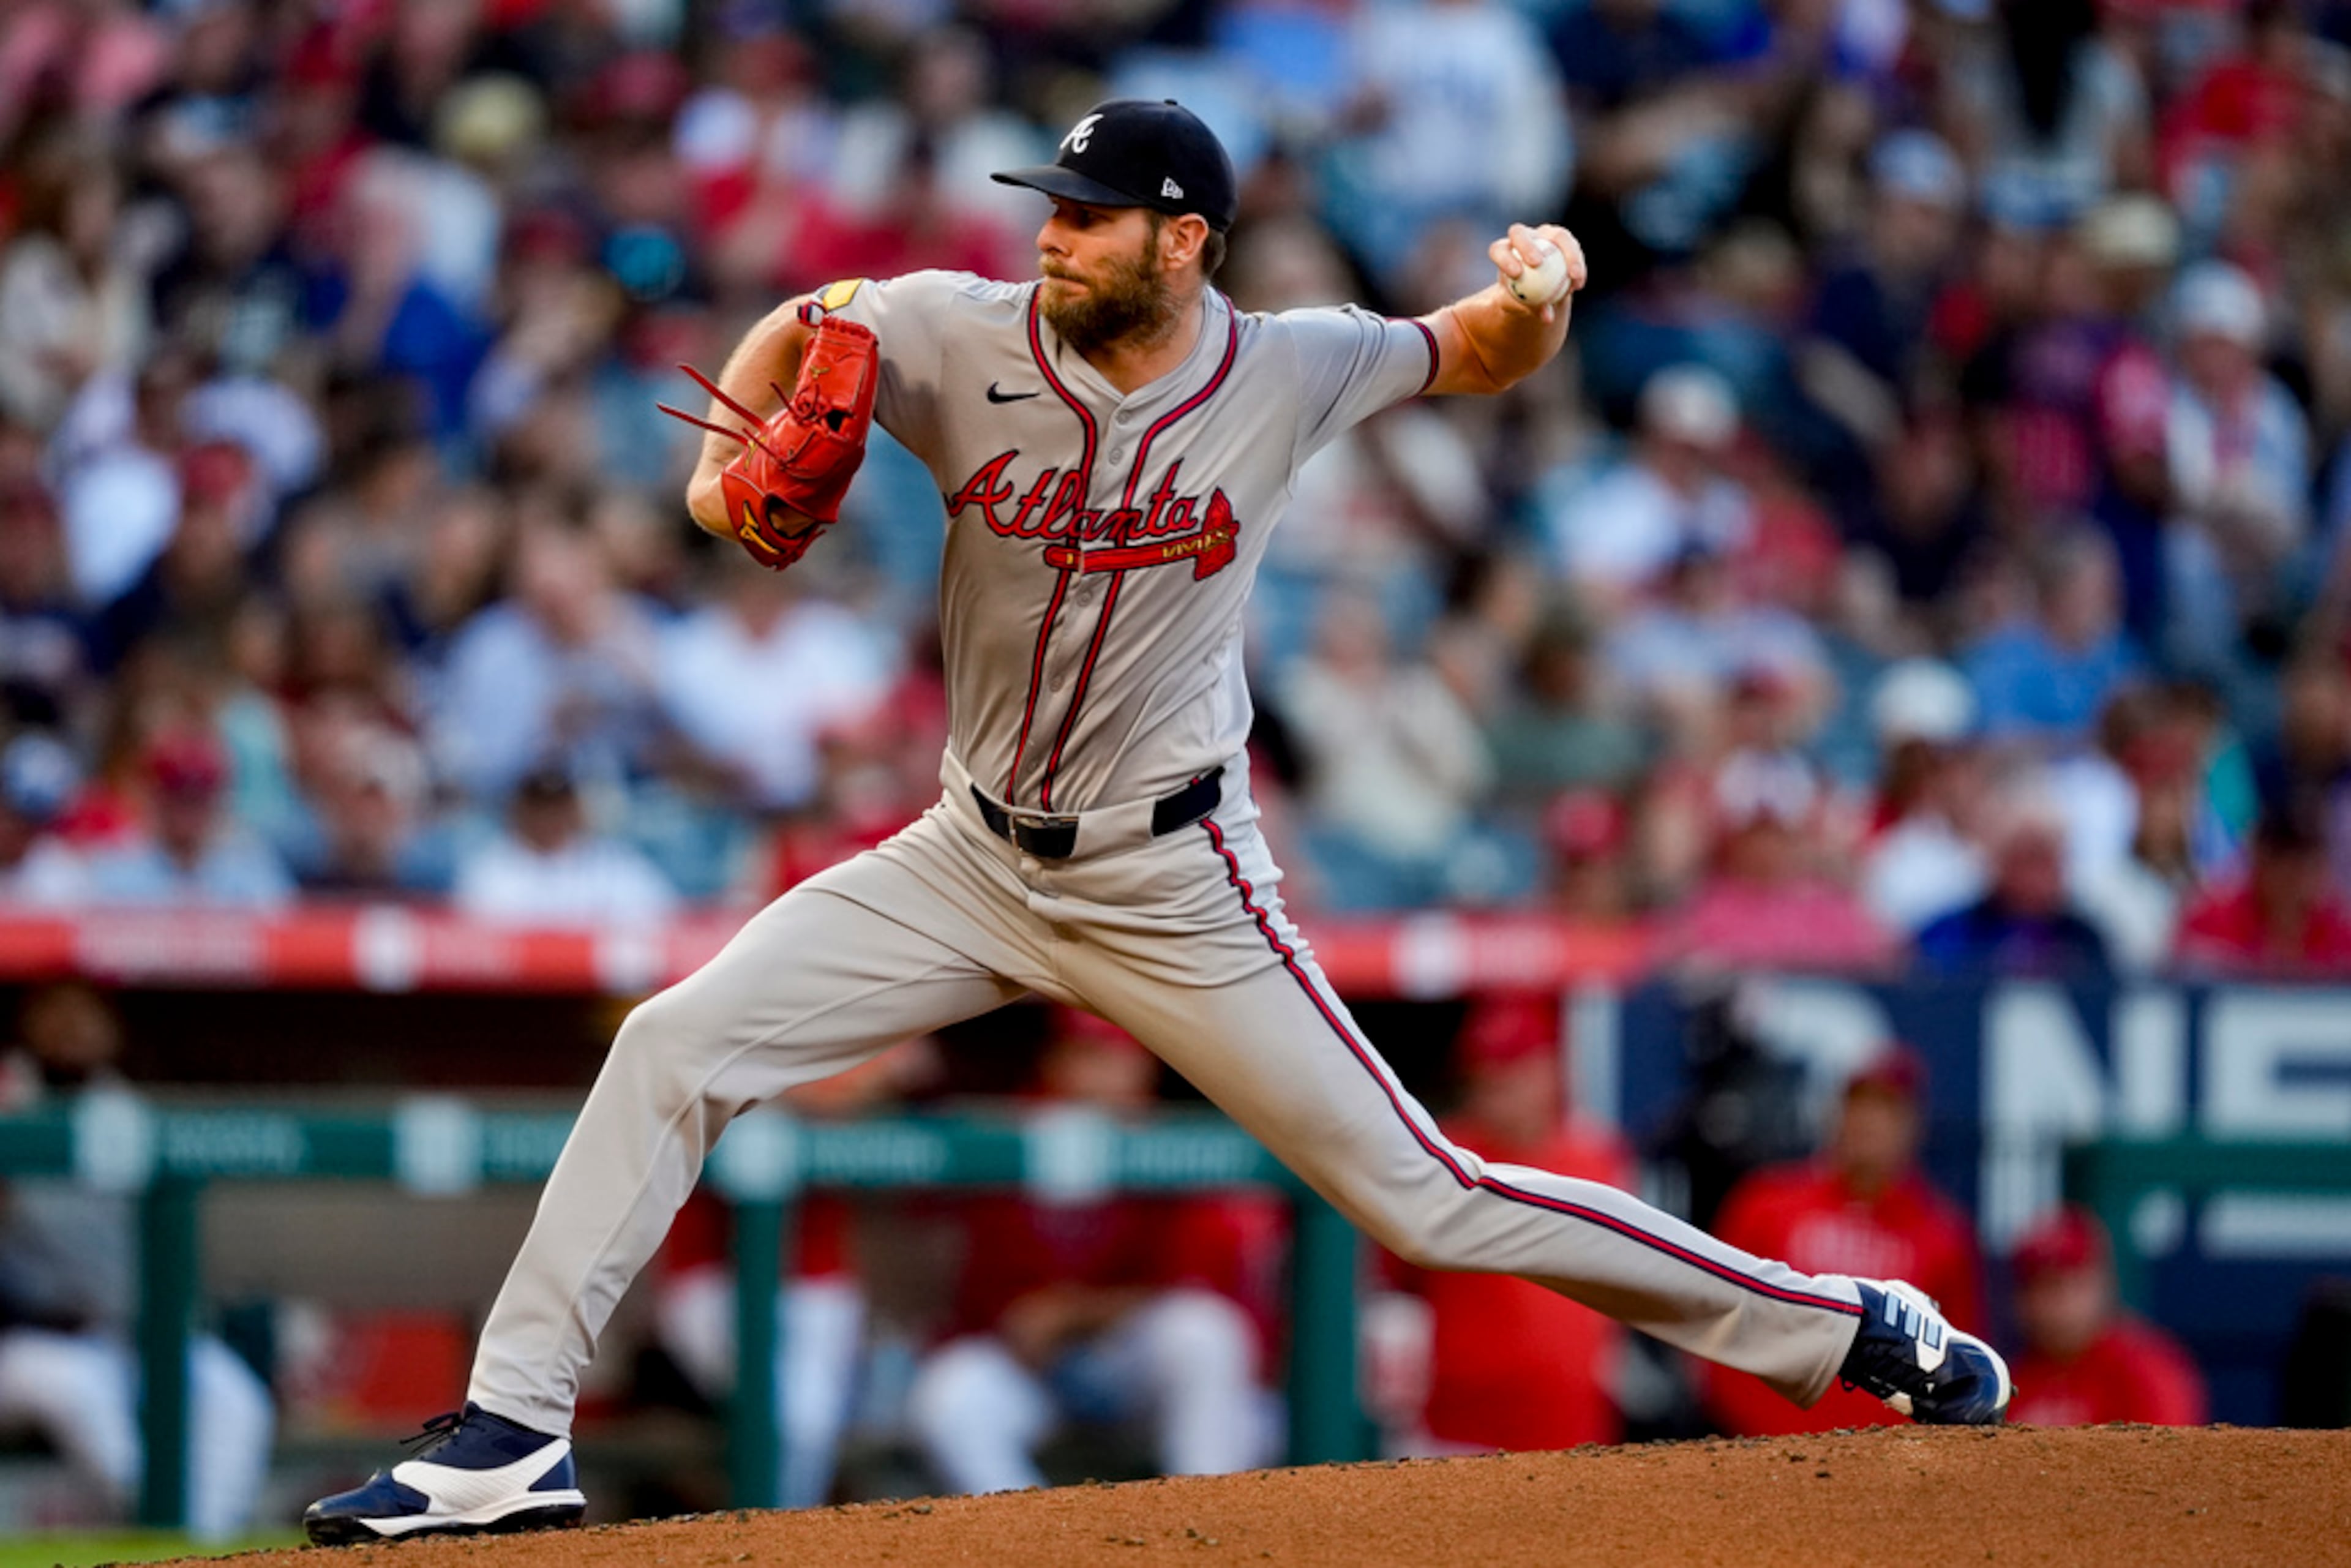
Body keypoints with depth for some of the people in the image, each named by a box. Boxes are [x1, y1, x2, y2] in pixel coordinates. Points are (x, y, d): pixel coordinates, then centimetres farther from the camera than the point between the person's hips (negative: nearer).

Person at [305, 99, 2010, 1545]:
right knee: (675, 1047, -10)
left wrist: (1541, 293, -18)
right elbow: (801, 326, 9)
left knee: (1427, 1200, -6)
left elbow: (1485, 356, 6)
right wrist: (729, 458, -11)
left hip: (1175, 893, -3)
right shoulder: (971, 338, -10)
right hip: (974, 864, 3)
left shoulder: (1289, 372, -11)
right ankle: (512, 1436, -5)